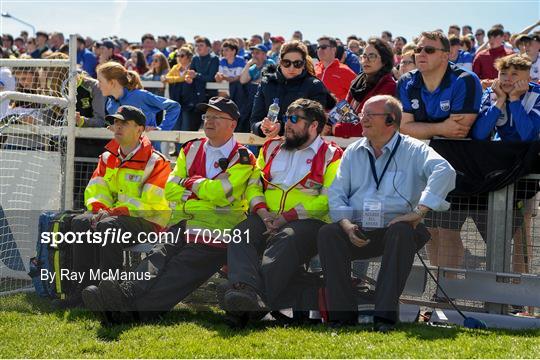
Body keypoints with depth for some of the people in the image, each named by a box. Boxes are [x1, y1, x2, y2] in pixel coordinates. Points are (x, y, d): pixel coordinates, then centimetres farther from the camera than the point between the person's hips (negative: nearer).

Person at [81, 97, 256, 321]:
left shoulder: (243, 158, 5)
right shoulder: (191, 150, 23)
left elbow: (219, 192, -11)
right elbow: (171, 189, 17)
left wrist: (190, 183, 4)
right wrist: (204, 192, 3)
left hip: (218, 228, -6)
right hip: (182, 222, 6)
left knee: (184, 266, -29)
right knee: (160, 255, -24)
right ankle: (131, 289, -52)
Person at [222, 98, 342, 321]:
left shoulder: (331, 156, 9)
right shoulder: (271, 148, 26)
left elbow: (328, 199, -4)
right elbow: (253, 185, 20)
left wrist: (287, 217, -13)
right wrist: (263, 212, -2)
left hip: (307, 221, -5)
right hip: (266, 218, 5)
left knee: (285, 241, -38)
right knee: (240, 235, -29)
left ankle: (262, 302, -58)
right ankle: (246, 289, -54)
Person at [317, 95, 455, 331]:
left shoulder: (413, 150, 3)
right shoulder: (353, 152, 19)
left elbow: (444, 172, -16)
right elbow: (336, 194, 13)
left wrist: (418, 212, -27)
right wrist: (347, 225, -8)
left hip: (397, 226, -4)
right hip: (358, 231, 4)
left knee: (402, 231, -37)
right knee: (327, 233, -24)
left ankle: (385, 315, -35)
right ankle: (343, 313, -25)